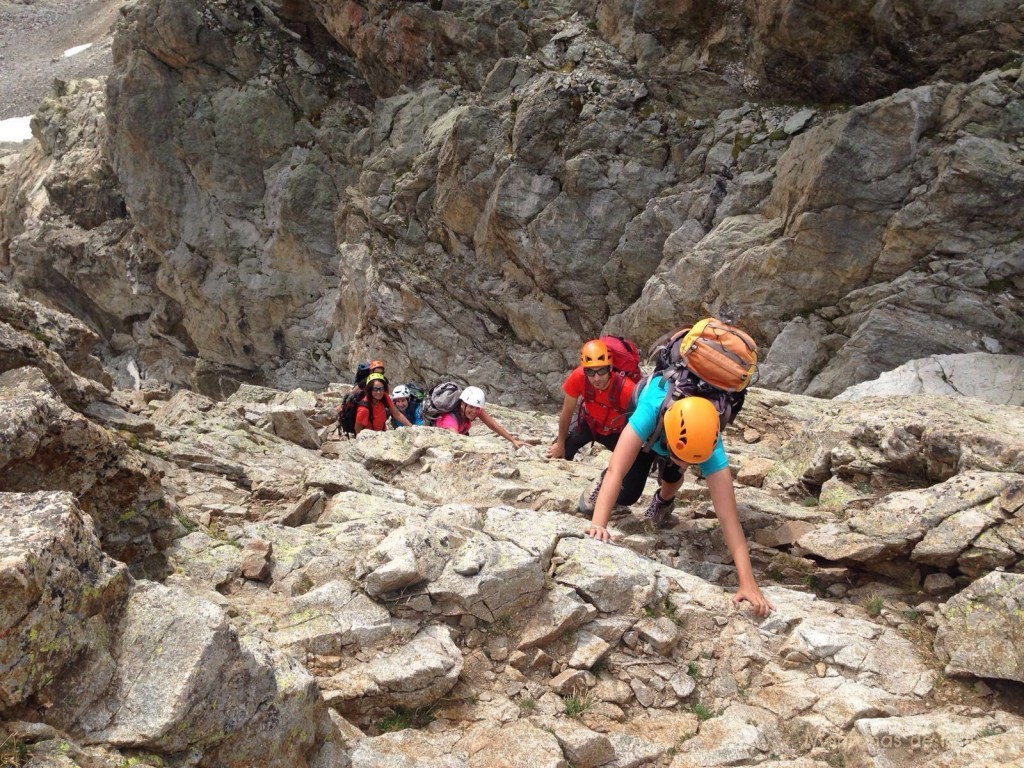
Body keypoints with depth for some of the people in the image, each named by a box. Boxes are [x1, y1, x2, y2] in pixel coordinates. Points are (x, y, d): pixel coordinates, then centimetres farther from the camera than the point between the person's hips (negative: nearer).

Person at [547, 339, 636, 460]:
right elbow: (567, 412, -17)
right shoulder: (578, 377, -34)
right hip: (589, 423, 1)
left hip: (617, 431, -1)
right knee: (555, 453, -8)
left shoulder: (626, 389, -41)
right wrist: (560, 444, -6)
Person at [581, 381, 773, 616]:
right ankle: (603, 481, 27)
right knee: (626, 495, -8)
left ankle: (664, 499, 17)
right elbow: (616, 471, -57)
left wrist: (747, 582, -52)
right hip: (649, 429, -2)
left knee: (671, 476, -18)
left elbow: (728, 516, -47)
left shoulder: (709, 446, -44)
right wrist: (598, 524, -71)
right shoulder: (651, 411, -51)